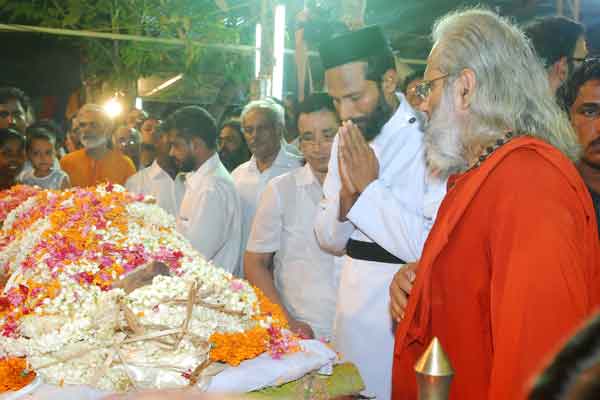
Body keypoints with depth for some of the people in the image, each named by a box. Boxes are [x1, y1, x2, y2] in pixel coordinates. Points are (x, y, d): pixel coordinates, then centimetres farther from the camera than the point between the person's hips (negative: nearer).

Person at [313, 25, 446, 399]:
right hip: (352, 311, 7)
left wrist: (369, 187, -19)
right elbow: (330, 240, 9)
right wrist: (347, 194, -11)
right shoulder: (346, 140, 7)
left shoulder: (431, 140, -16)